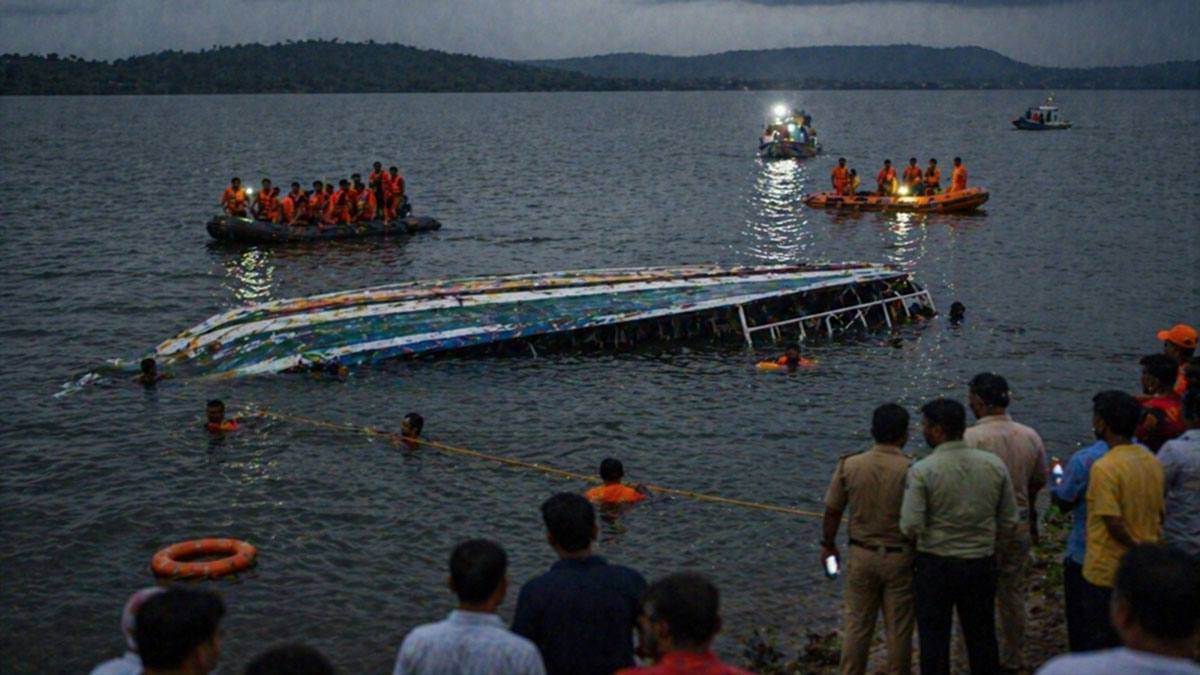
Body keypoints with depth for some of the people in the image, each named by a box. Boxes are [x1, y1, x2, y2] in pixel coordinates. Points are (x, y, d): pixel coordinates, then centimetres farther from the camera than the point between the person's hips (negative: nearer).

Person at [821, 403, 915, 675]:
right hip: (900, 557, -2)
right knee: (899, 629, 10)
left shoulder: (849, 465, -8)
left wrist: (828, 545, 15)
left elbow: (832, 511, -1)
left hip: (861, 555, 3)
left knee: (857, 625, 14)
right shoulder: (912, 471, -17)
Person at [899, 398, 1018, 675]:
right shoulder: (994, 465, -4)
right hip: (982, 563, 4)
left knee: (934, 641, 8)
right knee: (982, 639, 16)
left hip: (935, 565, -4)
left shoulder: (921, 471, -16)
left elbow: (910, 527, -19)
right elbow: (1009, 521, 2)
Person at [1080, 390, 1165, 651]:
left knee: (1100, 647, 6)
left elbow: (1114, 523, -23)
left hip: (1107, 572, -7)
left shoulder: (1104, 468, -21)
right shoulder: (1152, 461, 3)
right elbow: (1159, 514, 11)